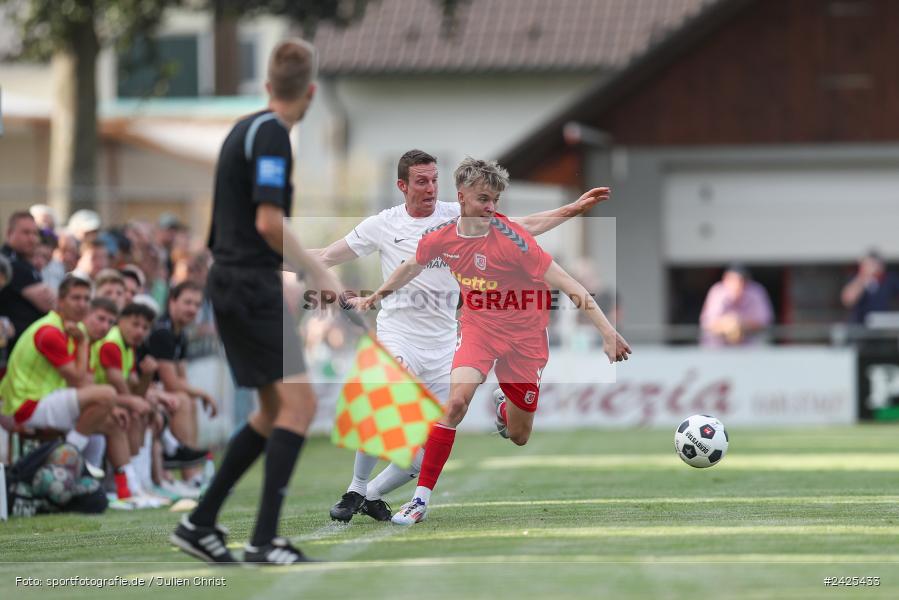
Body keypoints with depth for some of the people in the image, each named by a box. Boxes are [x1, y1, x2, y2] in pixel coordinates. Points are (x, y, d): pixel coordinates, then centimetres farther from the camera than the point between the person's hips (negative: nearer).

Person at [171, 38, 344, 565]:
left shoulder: (246, 128, 16)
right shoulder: (272, 134, -14)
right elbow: (269, 221, -21)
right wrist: (318, 272, -13)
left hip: (233, 280, 10)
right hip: (254, 285, -10)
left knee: (275, 412, 14)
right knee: (299, 401, -13)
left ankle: (200, 523, 15)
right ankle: (265, 539, -18)